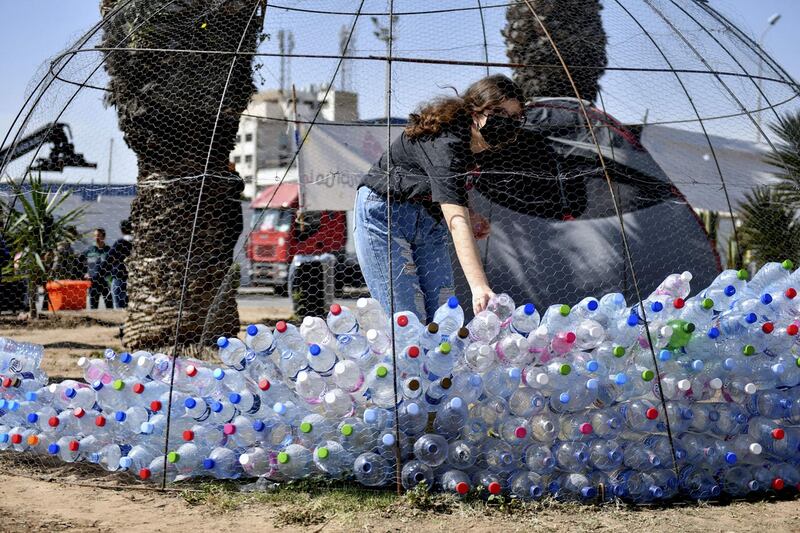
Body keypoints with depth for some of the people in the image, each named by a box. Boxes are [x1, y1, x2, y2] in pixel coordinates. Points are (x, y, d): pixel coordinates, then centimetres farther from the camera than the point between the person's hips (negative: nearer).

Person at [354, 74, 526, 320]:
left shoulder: (478, 142, -6)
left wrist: (467, 214, -4)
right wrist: (479, 287, -50)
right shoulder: (444, 143, -32)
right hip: (386, 214, -8)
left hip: (429, 217, 8)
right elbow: (457, 224, -41)